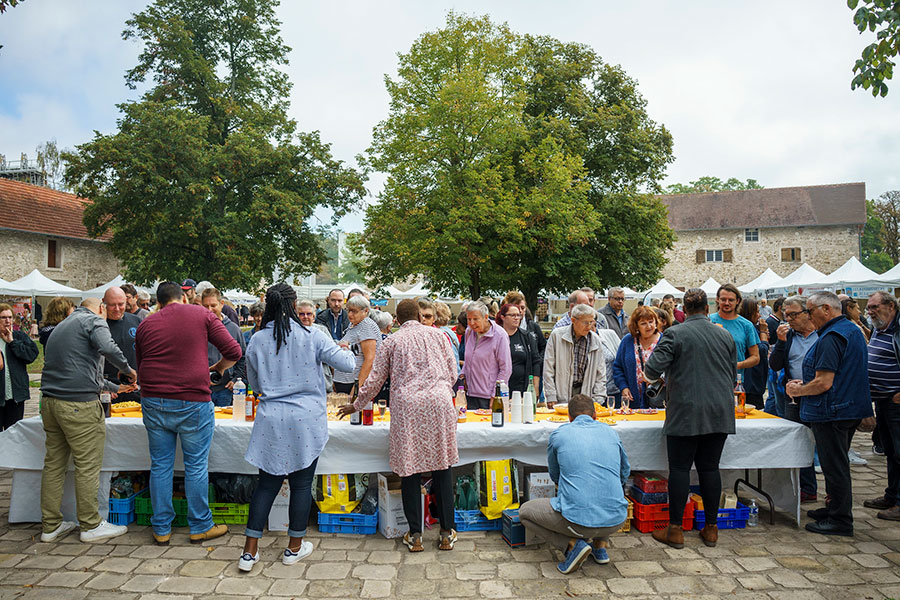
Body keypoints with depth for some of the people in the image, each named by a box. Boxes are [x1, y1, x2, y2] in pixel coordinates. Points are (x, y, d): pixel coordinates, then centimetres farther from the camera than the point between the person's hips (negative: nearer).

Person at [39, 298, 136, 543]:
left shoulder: (62, 325, 25)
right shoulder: (94, 320, -2)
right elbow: (107, 348, -22)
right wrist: (128, 370, -6)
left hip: (50, 400, 9)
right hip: (78, 403, -9)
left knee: (54, 464, 13)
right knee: (87, 465, -1)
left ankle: (50, 526, 20)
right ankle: (91, 525, 7)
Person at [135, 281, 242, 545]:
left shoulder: (146, 324, 10)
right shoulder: (202, 315, 0)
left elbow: (140, 365, 19)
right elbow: (234, 351, -4)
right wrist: (219, 367, 15)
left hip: (153, 403, 4)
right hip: (192, 404, -3)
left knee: (160, 466, 13)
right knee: (196, 467, 7)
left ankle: (161, 529, 22)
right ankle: (200, 527, 18)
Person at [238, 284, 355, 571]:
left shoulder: (257, 340, 1)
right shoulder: (313, 335, -9)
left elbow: (254, 383, 12)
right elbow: (347, 363, -6)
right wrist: (344, 349, 14)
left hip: (271, 420, 3)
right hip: (306, 419, -3)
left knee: (267, 483, 13)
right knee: (302, 483, 10)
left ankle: (249, 551, 18)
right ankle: (294, 548, 23)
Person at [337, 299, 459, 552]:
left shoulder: (392, 341, 9)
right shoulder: (436, 334, 12)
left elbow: (376, 379, 11)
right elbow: (452, 373, 13)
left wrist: (355, 406, 24)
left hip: (406, 406, -1)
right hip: (439, 403, 1)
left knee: (410, 468, 7)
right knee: (442, 467, 7)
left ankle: (415, 535, 11)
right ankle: (447, 534, 13)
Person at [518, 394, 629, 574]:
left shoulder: (559, 434, 5)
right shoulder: (610, 432, 13)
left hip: (578, 520, -4)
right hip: (616, 521, 4)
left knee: (525, 512, 19)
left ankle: (572, 545, 2)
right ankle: (600, 546, 22)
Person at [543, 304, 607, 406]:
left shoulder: (595, 340, 3)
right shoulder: (556, 335, -4)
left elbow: (601, 374, 8)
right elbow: (548, 369, -3)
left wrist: (597, 401, 1)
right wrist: (551, 397, -6)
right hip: (561, 394, -2)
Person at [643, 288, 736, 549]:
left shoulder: (674, 334, -8)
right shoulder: (725, 336, 8)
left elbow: (653, 368, -13)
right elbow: (733, 373, 16)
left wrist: (651, 377, 9)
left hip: (686, 412, -5)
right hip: (719, 412, 5)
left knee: (680, 468, 1)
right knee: (710, 467, 11)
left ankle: (675, 530, 6)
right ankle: (711, 528, 17)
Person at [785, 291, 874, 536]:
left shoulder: (830, 338, -21)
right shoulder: (854, 330, 13)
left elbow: (824, 383, -25)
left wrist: (797, 391, -8)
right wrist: (805, 384, 16)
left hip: (831, 412, -10)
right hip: (851, 409, 10)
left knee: (835, 466, -1)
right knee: (838, 463, 20)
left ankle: (840, 520, 8)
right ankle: (834, 508, 31)